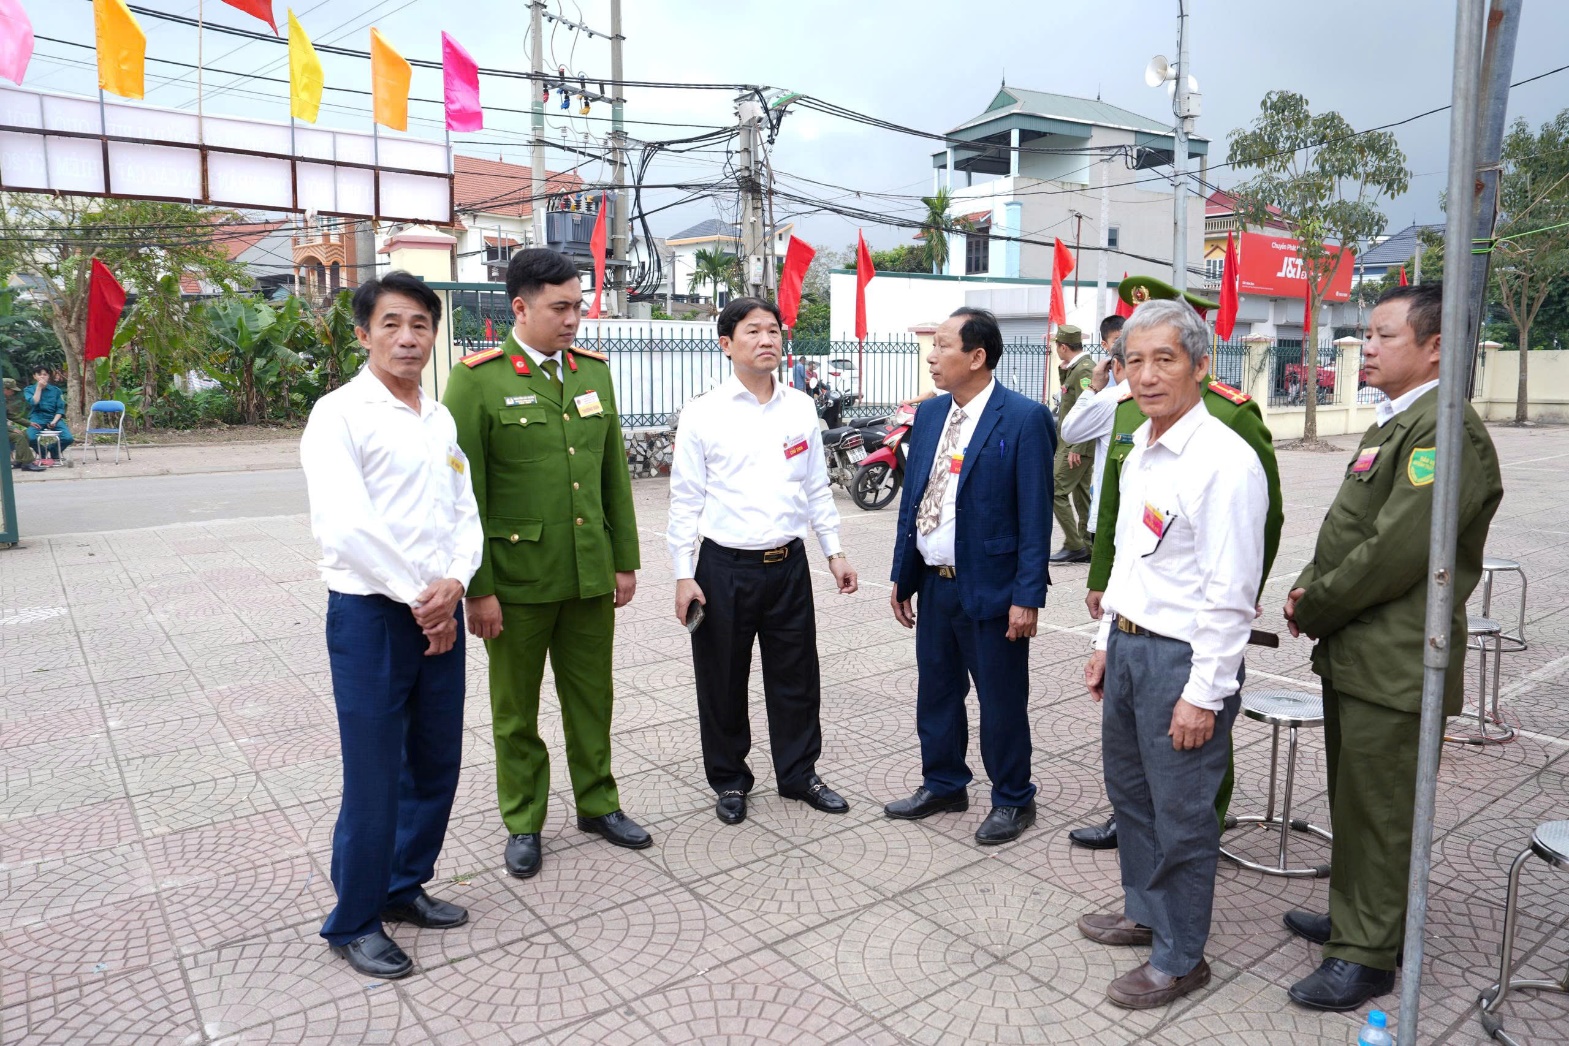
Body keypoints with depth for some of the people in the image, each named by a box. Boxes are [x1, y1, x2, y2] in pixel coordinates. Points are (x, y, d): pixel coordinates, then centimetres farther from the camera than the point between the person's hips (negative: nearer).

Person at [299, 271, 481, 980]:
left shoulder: (441, 420, 12)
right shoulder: (339, 413, -9)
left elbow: (465, 513, 10)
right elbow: (344, 523, -19)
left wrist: (454, 583, -8)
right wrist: (417, 596, -14)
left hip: (440, 614, 6)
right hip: (370, 615, -6)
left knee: (436, 763, 14)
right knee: (374, 775, 1)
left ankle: (404, 886, 34)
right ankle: (354, 922, 21)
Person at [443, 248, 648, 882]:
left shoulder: (593, 370, 7)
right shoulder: (477, 379, -9)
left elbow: (615, 474, 9)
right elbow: (465, 493, -10)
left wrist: (625, 560, 8)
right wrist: (478, 588, -12)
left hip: (591, 574, 4)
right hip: (517, 579, -4)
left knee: (592, 697, 16)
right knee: (517, 710, 12)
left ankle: (597, 803, 34)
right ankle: (523, 824, 29)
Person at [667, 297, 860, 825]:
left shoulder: (801, 408, 5)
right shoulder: (703, 415, -5)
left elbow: (817, 488, 13)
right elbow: (686, 501, -3)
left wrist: (835, 551, 10)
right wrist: (685, 575, -7)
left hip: (788, 564, 3)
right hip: (724, 567, -3)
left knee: (796, 676, 12)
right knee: (722, 681, 10)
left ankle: (799, 773, 31)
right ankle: (729, 780, 29)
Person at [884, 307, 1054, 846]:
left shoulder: (1023, 418, -13)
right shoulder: (928, 414, 7)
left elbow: (1035, 514, -13)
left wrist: (1027, 596, -16)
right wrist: (902, 576, 11)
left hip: (990, 588, -6)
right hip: (933, 584, 7)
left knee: (1001, 700, 8)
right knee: (936, 691, 18)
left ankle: (1012, 800, 27)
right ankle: (943, 783, 37)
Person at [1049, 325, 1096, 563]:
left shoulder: (1083, 369, -16)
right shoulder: (1077, 367, 14)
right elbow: (1067, 390, 28)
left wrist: (1075, 449, -24)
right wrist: (1063, 370, 10)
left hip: (1077, 447, -10)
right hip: (1079, 446, 10)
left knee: (1056, 492, -10)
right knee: (1081, 494, 12)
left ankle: (1074, 546, -7)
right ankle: (1086, 548, 17)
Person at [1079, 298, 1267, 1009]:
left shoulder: (1225, 462, -19)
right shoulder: (1140, 449, 8)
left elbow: (1230, 594, -20)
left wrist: (1203, 693, -19)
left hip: (1182, 658, -9)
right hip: (1128, 644, 9)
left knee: (1180, 815, 6)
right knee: (1129, 790, 22)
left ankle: (1179, 959, 26)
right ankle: (1144, 912, 44)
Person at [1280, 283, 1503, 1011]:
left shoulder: (1446, 431, -19)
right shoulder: (1393, 424, 14)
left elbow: (1397, 550, -24)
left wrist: (1313, 608, -13)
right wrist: (1309, 591, 2)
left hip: (1394, 664, -9)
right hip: (1354, 653, 10)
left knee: (1376, 810, 4)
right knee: (1354, 800, 21)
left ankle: (1366, 955, 19)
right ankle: (1354, 916, 38)